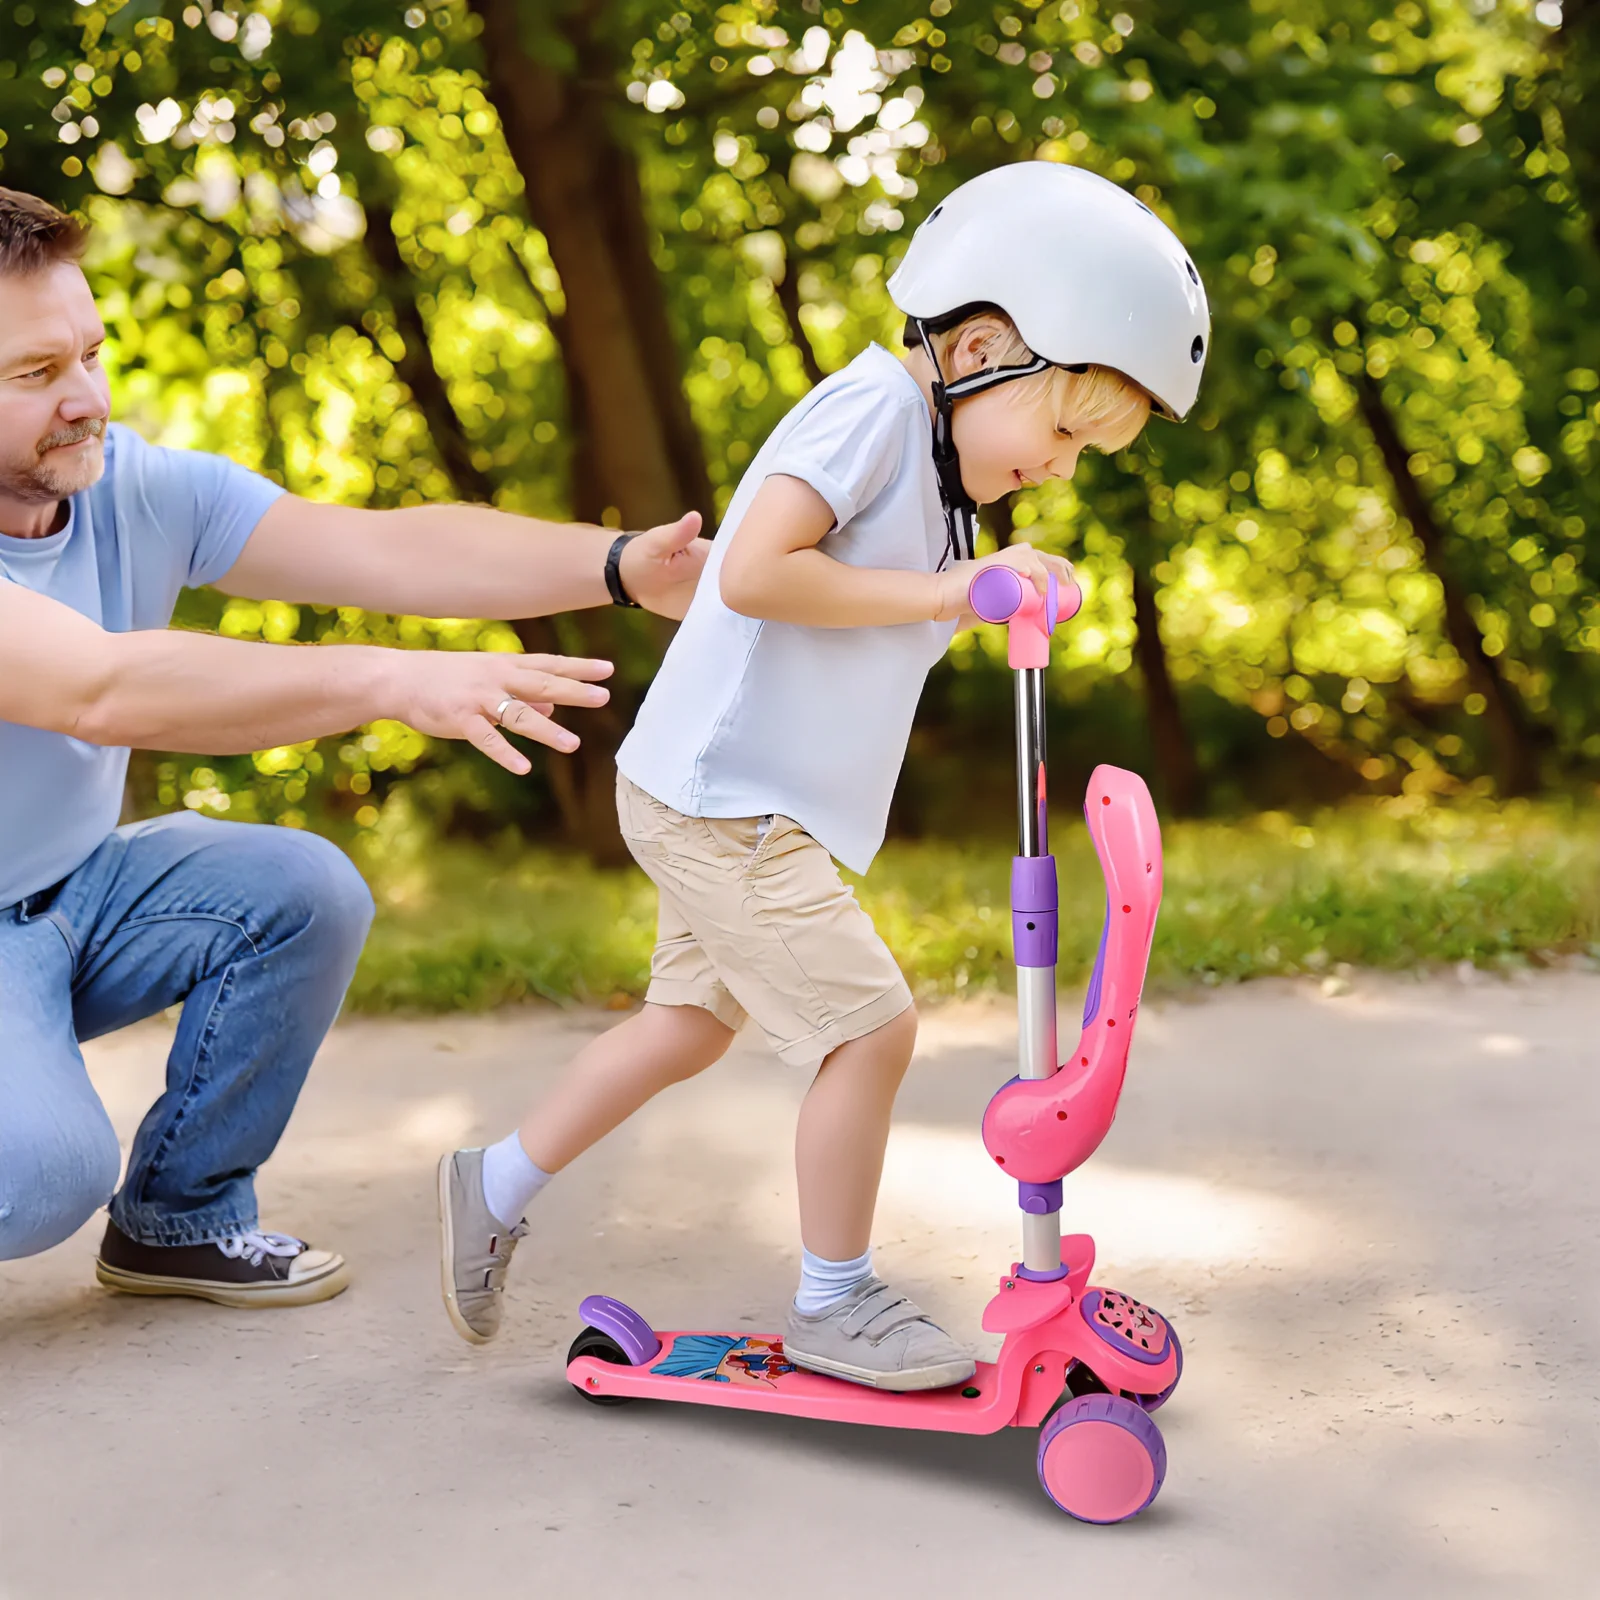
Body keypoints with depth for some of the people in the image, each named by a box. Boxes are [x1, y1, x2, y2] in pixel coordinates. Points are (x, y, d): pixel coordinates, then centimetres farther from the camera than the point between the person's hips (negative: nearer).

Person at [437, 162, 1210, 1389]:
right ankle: (836, 1306, 8)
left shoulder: (937, 468, 14)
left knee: (692, 1023, 21)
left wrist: (989, 591, 1)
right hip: (722, 797, -10)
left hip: (729, 804, 11)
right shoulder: (873, 403, -17)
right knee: (872, 1025, -7)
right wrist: (940, 592, -23)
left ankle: (497, 1187, 36)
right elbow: (753, 573, -27)